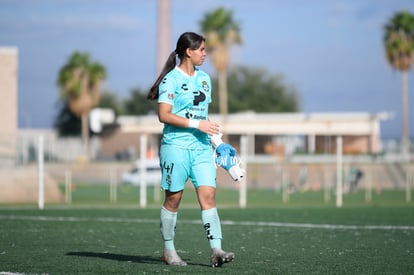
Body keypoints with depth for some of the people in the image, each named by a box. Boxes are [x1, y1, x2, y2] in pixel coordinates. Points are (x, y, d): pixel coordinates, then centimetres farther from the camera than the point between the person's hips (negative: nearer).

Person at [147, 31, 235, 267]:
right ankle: (168, 250, 14)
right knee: (173, 198, 2)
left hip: (201, 146, 6)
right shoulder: (171, 79, -8)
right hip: (176, 145, -6)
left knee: (208, 195, -6)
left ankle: (216, 251, -12)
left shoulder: (204, 78, 14)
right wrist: (196, 124, -18)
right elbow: (164, 115, -14)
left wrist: (212, 136, 18)